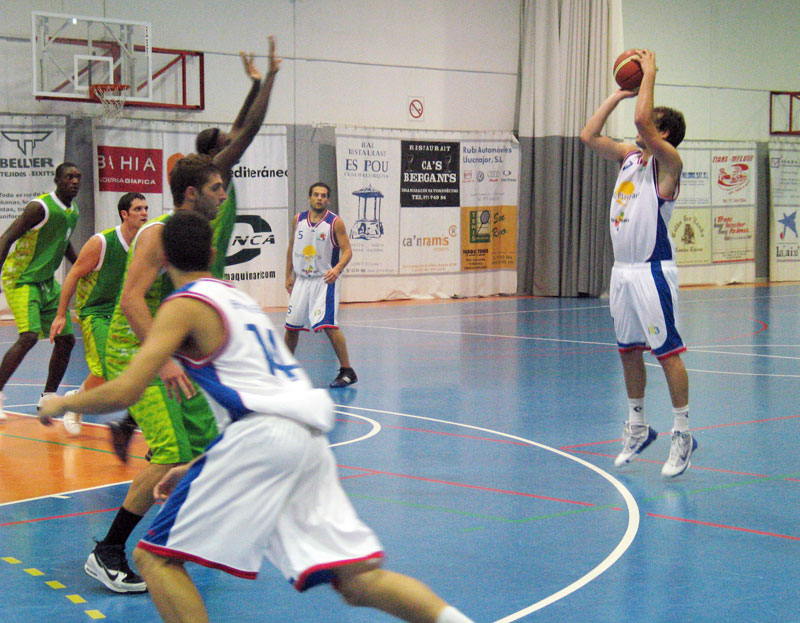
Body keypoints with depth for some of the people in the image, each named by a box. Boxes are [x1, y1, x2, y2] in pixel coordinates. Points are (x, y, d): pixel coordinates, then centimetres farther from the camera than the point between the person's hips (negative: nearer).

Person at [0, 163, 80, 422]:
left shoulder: (73, 210, 8)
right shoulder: (40, 207, -18)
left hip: (47, 281, 8)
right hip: (21, 279, -8)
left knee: (66, 339, 6)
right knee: (29, 337, -23)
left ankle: (48, 398, 19)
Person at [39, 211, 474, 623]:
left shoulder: (184, 306, 4)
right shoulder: (238, 298, 29)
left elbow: (124, 392, -6)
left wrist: (63, 403, 13)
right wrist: (195, 469, 37)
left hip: (263, 436, -8)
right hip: (309, 437, 8)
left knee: (156, 557, 2)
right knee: (358, 579, 5)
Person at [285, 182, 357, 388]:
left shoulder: (335, 222, -8)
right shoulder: (299, 219, 6)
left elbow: (347, 250, -12)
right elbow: (292, 247, 17)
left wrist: (338, 268, -30)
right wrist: (289, 275, 14)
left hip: (325, 280, -5)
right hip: (301, 279, 5)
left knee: (328, 325, -17)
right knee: (291, 325, 10)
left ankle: (347, 371, -10)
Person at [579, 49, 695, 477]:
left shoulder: (668, 161, -10)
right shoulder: (629, 156, 13)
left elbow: (640, 119, -24)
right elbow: (588, 136, 15)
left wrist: (649, 73, -12)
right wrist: (620, 93, 13)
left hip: (652, 272, -8)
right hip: (622, 270, 8)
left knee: (667, 352, -6)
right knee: (628, 351, 14)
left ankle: (682, 433, 0)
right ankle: (637, 427, 27)